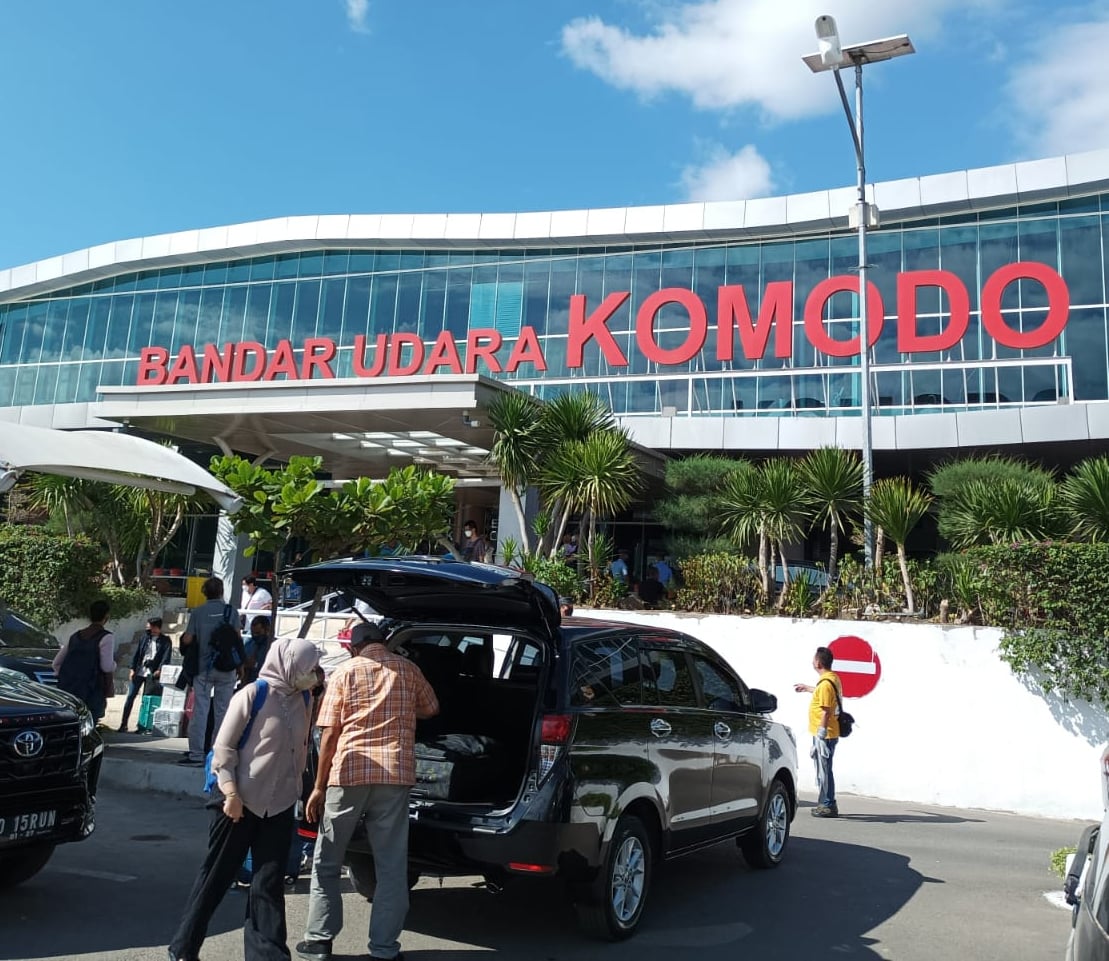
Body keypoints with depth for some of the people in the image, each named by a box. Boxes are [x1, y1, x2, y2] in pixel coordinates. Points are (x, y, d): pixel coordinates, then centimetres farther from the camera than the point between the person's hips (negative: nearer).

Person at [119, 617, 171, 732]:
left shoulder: (165, 641, 1)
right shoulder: (144, 637, 8)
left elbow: (166, 657, -8)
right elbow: (137, 653, 8)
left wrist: (160, 669, -21)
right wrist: (133, 669, 1)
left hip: (152, 674, -2)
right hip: (139, 671, 3)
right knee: (130, 696, 1)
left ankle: (141, 725, 8)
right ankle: (123, 724, 7)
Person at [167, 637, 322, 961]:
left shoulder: (302, 700, 5)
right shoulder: (253, 694, -13)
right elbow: (223, 747, -11)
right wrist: (230, 793, -16)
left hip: (280, 806, 5)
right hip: (240, 803, -5)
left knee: (269, 884, 7)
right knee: (216, 876, 7)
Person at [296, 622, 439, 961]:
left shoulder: (345, 672, 4)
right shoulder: (407, 669, 10)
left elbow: (330, 734, -2)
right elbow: (431, 709, 24)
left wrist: (319, 786, 2)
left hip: (349, 772, -1)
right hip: (395, 773, 2)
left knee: (327, 862, 14)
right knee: (391, 867, 7)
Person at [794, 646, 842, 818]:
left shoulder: (825, 683, -22)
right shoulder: (833, 678, 9)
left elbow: (826, 712, -23)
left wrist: (820, 736, -20)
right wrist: (806, 688, 45)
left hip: (824, 734, -10)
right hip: (829, 733, 10)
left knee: (824, 770, -2)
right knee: (824, 770, 17)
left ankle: (827, 806, 4)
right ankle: (826, 804, 25)